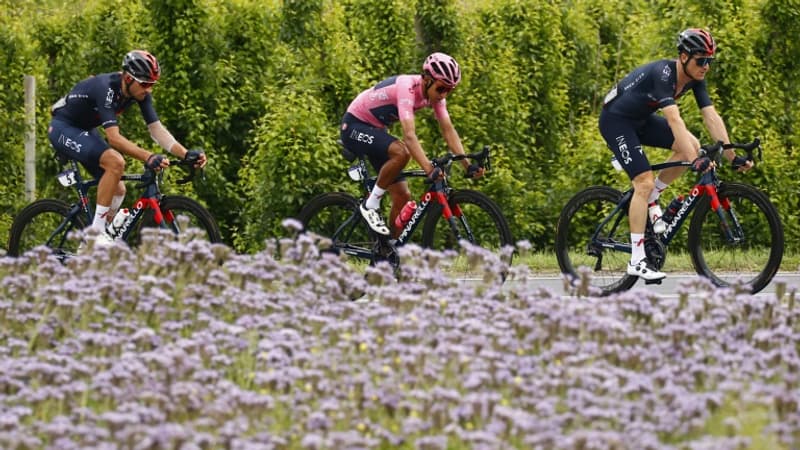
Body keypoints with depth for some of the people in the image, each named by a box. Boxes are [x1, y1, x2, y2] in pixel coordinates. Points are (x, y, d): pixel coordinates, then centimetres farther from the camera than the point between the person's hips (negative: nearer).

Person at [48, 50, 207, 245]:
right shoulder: (106, 88, -33)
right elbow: (113, 137, -40)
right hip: (63, 128, -9)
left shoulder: (140, 93, -10)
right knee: (115, 162, -29)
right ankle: (96, 232, -24)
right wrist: (148, 157, -50)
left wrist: (186, 154, -27)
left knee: (118, 190, 2)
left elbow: (156, 129, -12)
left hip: (85, 131, 9)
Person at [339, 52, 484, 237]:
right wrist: (429, 169, -52)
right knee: (401, 153, -35)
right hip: (354, 126, -8)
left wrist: (467, 165, -22)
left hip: (375, 130, 8)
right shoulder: (407, 88, -33)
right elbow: (409, 135, -42)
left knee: (402, 196, -1)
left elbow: (448, 130, -10)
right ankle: (371, 204, -18)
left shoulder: (435, 92, -8)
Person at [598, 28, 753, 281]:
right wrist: (695, 161, -49)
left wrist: (732, 157, -16)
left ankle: (651, 200, 5)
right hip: (615, 120, -8)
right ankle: (637, 261, -15)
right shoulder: (662, 74, -32)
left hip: (641, 119, 8)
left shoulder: (695, 79, -8)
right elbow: (674, 120, -42)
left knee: (692, 145, -12)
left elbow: (711, 117, -9)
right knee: (644, 182, -19)